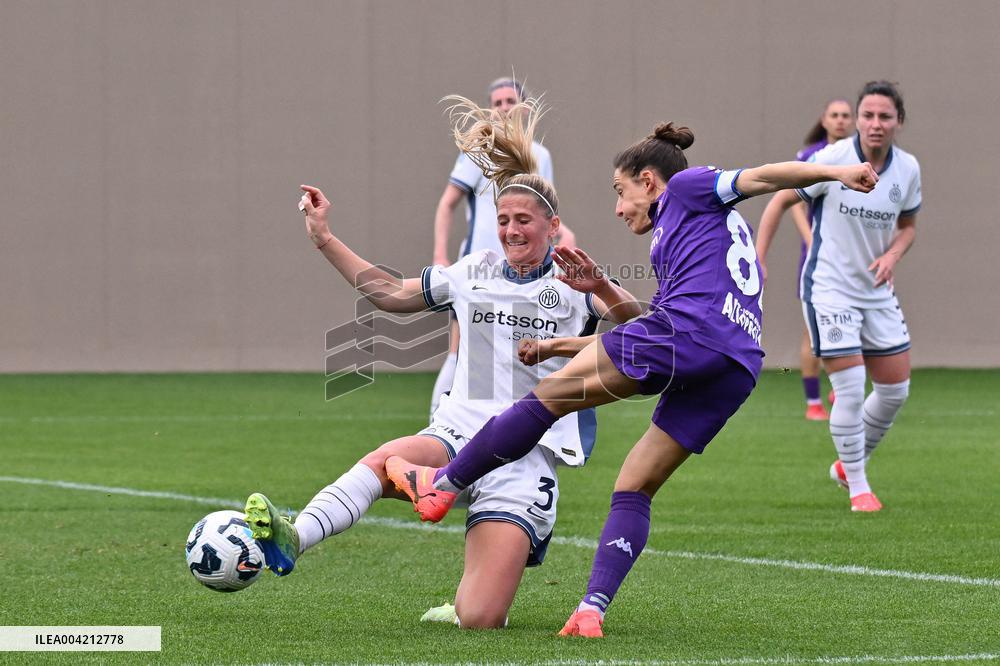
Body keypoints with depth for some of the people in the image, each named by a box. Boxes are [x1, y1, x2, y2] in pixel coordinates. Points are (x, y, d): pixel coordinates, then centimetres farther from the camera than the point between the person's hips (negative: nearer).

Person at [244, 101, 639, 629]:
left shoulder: (574, 286, 4)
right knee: (386, 460, -37)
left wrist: (602, 289, -30)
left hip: (527, 458, -3)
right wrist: (324, 238, 23)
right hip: (458, 433, 3)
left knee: (478, 620, -16)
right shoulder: (473, 274, 16)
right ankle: (291, 540, -52)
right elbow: (390, 293, 26)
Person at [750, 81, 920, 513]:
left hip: (877, 291, 6)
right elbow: (780, 201, -8)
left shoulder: (907, 169, -1)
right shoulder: (832, 160, -16)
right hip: (829, 289, -6)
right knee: (850, 390, -12)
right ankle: (858, 487, 3)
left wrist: (893, 255, -8)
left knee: (896, 388, 8)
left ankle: (848, 464, 31)